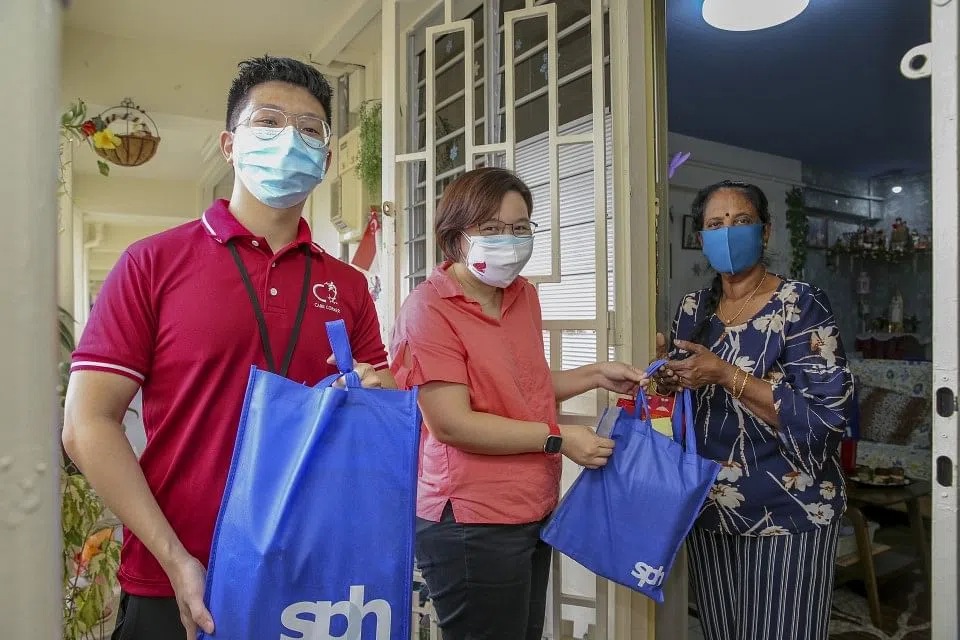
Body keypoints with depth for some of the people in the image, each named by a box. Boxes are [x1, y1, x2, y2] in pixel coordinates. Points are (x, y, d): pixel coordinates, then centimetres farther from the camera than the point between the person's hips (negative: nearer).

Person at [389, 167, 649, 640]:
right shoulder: (429, 308, -16)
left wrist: (596, 375, 5)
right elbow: (451, 424, -21)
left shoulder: (524, 296, 8)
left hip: (534, 510, 8)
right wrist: (557, 439, -17)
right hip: (472, 524, -8)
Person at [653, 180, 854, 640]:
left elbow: (825, 413, -19)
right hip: (708, 510, 5)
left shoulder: (801, 305, -11)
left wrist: (726, 376, -25)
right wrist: (666, 375, -8)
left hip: (787, 512, -5)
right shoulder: (694, 309, 5)